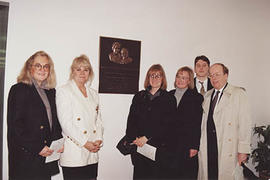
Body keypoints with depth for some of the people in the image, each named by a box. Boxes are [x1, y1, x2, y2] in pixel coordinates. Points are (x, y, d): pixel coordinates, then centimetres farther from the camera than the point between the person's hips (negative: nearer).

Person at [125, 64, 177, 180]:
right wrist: (135, 138, -8)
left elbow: (167, 125, -6)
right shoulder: (139, 96, 13)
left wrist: (147, 138, -12)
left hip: (159, 147, -2)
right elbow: (131, 120, 8)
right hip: (138, 147, 3)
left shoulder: (169, 99, 2)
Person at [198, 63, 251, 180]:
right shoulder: (207, 95, 15)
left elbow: (245, 123, -6)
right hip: (206, 148, 4)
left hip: (227, 148, -4)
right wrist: (198, 144, 8)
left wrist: (243, 150, -10)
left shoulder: (238, 93, -1)